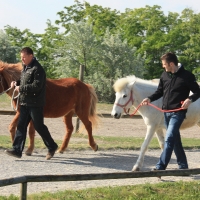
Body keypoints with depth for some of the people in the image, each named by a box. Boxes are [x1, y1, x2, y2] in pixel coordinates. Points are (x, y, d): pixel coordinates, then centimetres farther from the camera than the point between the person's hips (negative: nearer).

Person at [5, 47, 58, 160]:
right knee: (21, 126, 2)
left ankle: (52, 147, 17)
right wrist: (16, 83, 5)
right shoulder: (26, 68, 14)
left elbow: (36, 86, -24)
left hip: (35, 104, -9)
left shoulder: (37, 69, -16)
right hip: (25, 103, 9)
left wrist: (21, 88, -20)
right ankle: (17, 150, 1)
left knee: (39, 126, 0)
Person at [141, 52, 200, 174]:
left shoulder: (187, 76, -10)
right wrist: (150, 99, 0)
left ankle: (160, 167, -17)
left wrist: (190, 99, -23)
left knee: (169, 139, -16)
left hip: (178, 112, -7)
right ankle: (183, 165, 27)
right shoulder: (165, 75, 6)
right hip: (166, 112, 7)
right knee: (175, 139, 15)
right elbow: (160, 92, 16)